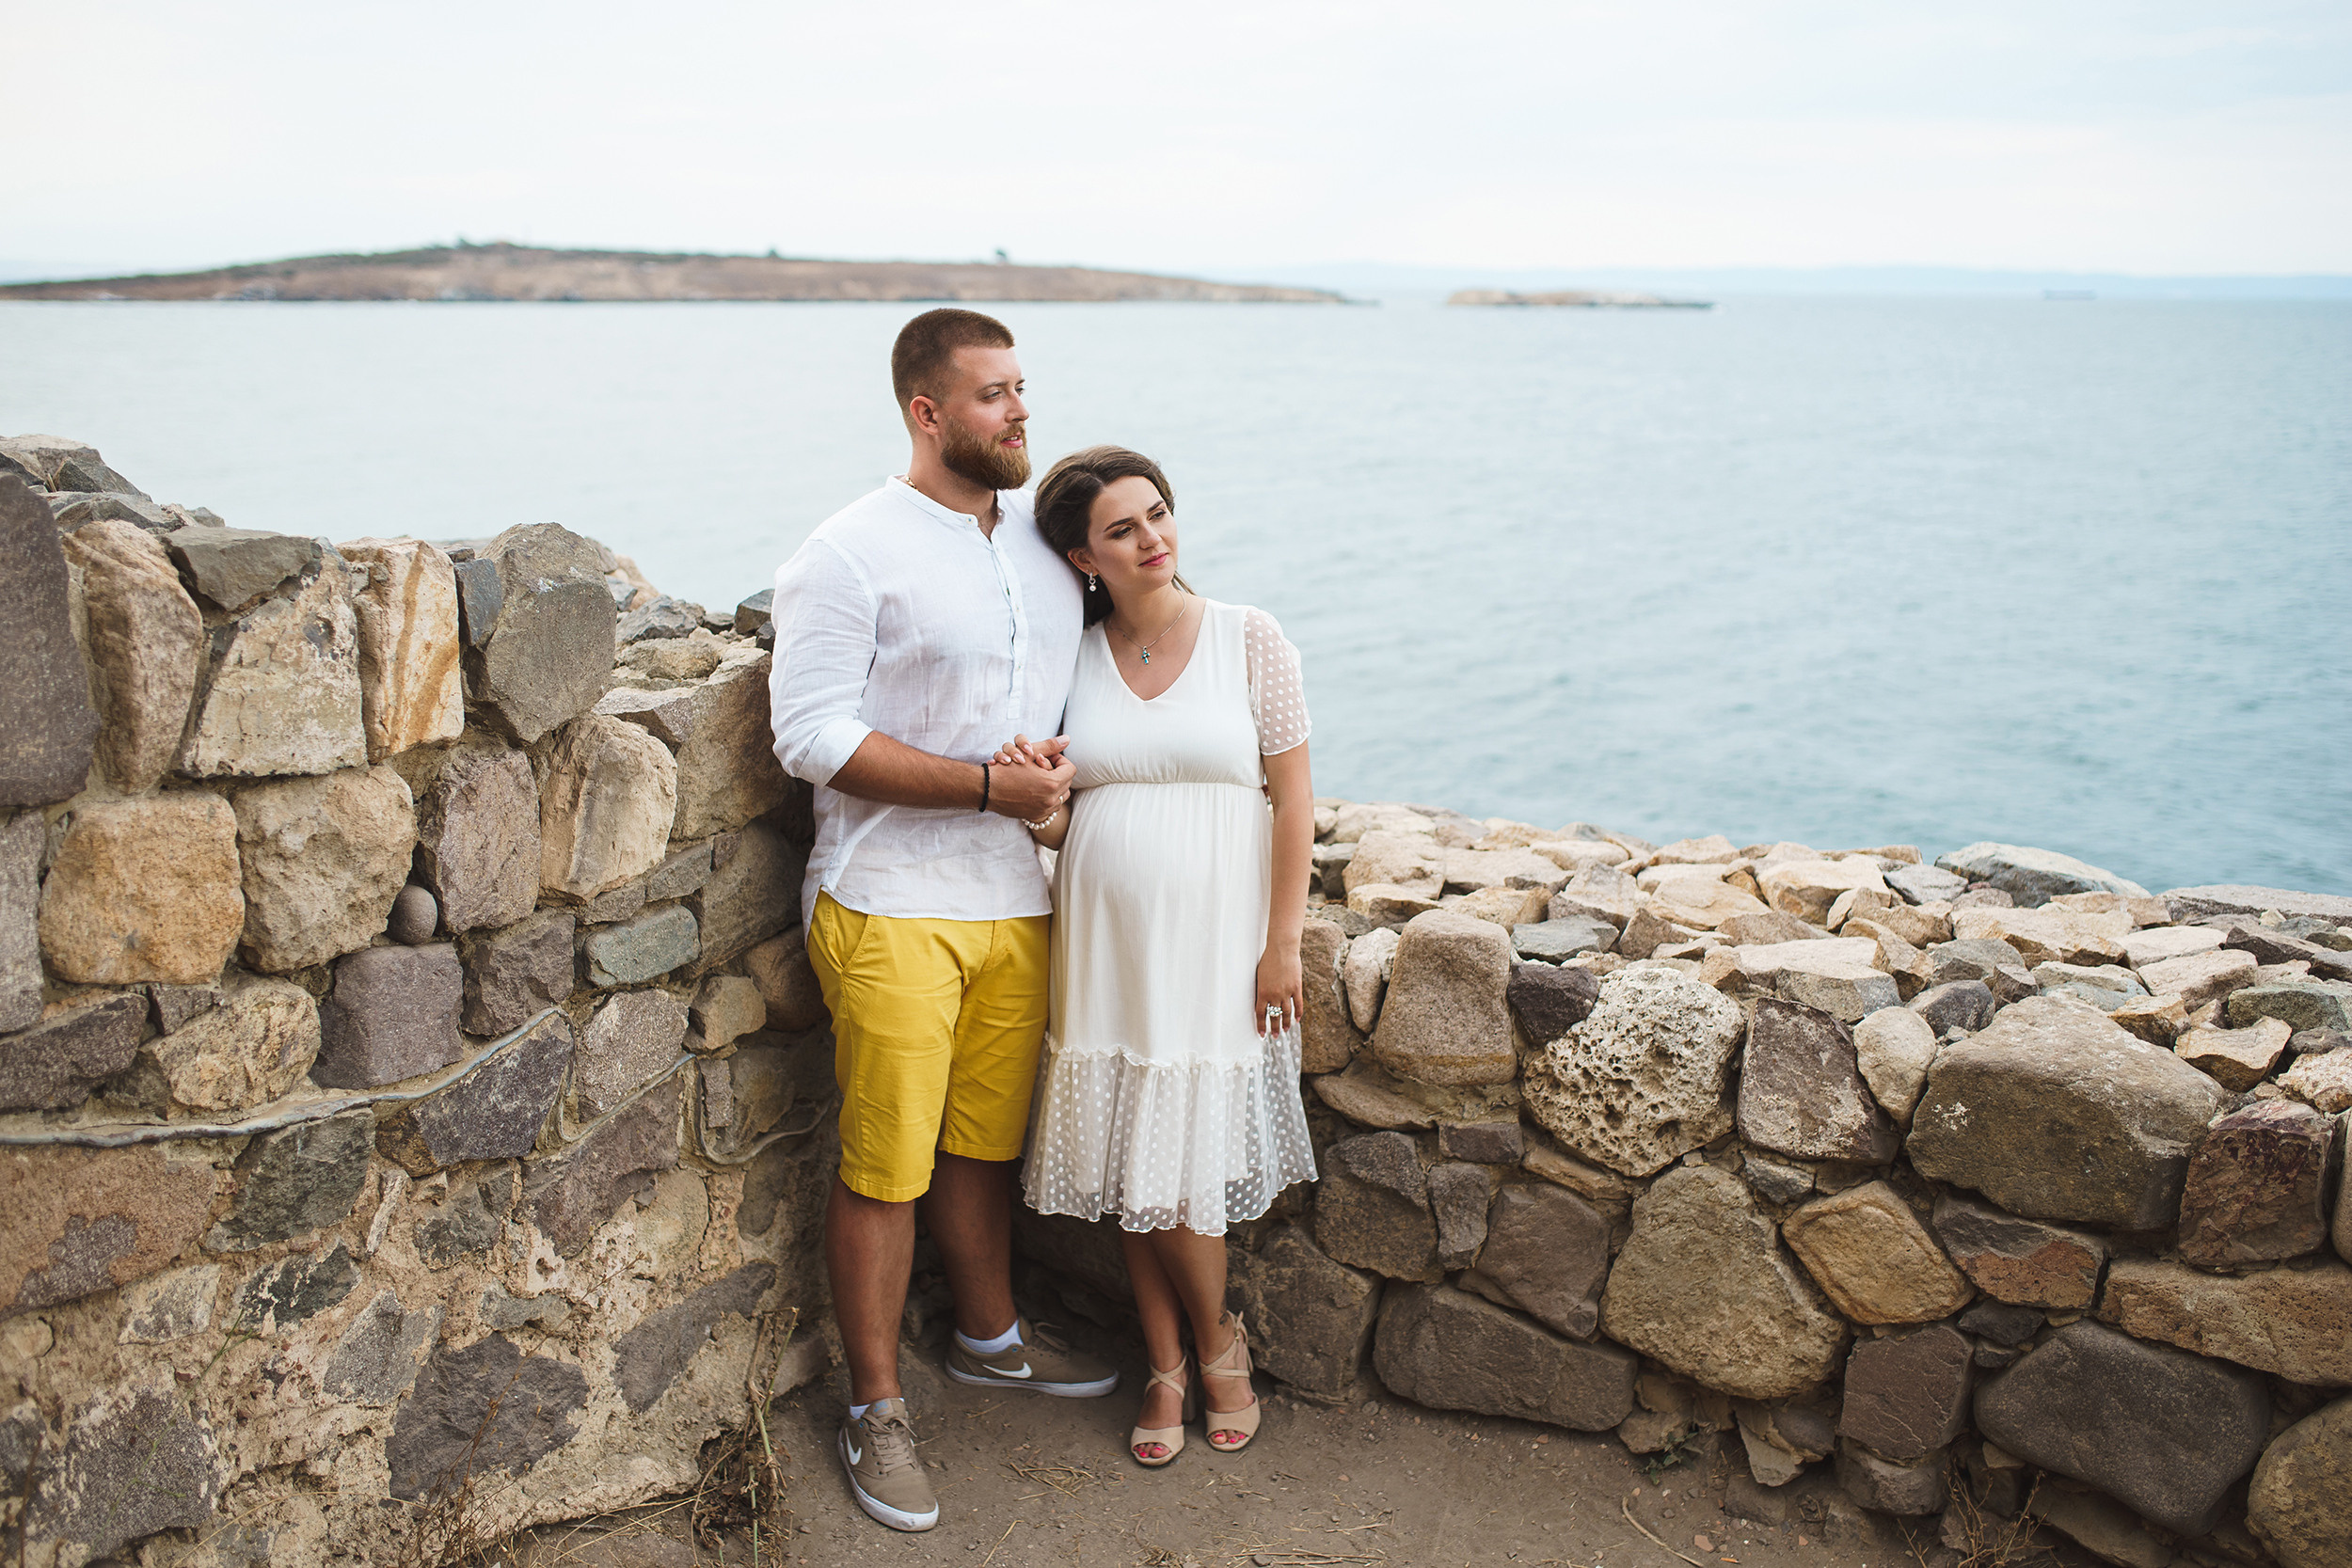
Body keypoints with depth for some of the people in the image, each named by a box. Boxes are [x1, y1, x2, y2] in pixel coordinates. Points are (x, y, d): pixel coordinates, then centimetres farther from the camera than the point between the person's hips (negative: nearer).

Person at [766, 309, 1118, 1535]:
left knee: (984, 1142, 19)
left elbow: (1090, 688, 23)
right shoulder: (852, 552, -10)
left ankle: (989, 1336, 40)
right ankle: (876, 1411, 18)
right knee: (884, 1166, 2)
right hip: (891, 904, -6)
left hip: (1017, 900, 6)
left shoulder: (1044, 537, 10)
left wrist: (1063, 768, 0)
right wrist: (987, 785, -20)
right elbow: (812, 734, -16)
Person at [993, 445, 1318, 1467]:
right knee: (1128, 1171, 7)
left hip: (1214, 944, -3)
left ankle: (1217, 1342, 26)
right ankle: (1168, 1368, 26)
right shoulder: (1073, 660, 5)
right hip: (1106, 948, 3)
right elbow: (1062, 824, 9)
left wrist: (1282, 943, -7)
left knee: (1182, 1169, -2)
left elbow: (1293, 799, -2)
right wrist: (1033, 794, -15)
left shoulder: (1248, 640, -2)